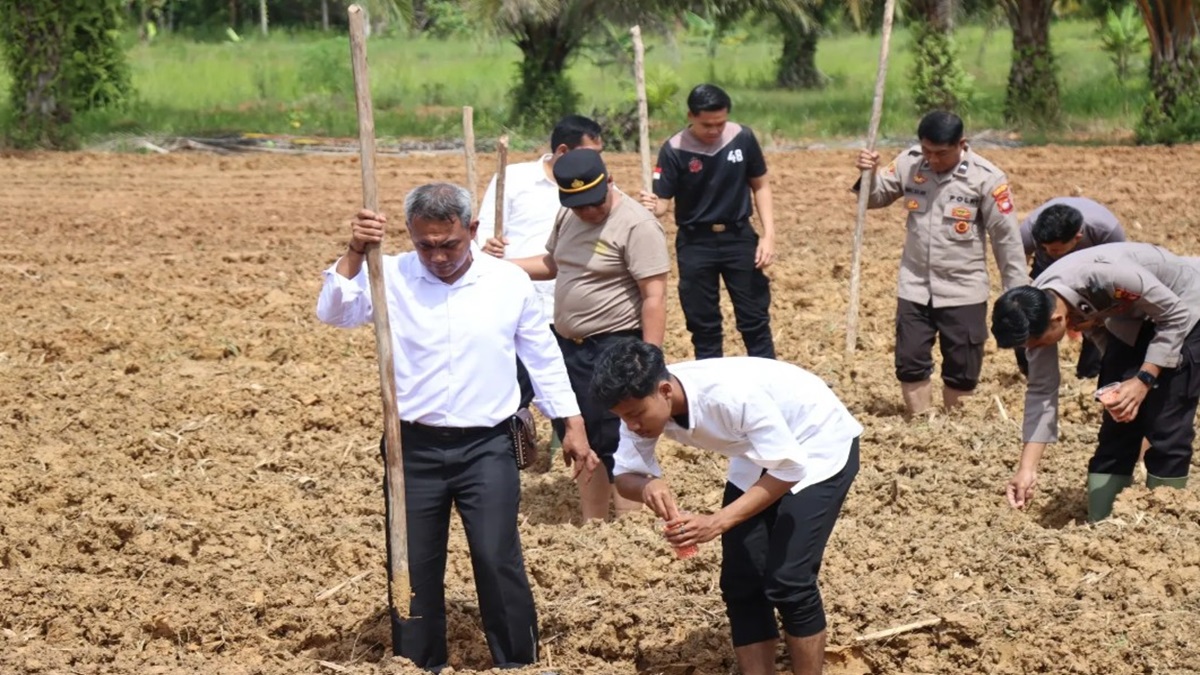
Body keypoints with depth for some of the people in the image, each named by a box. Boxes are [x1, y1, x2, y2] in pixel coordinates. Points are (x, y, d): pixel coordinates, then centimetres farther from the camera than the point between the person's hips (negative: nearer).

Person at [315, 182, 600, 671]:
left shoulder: (510, 282, -1)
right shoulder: (392, 277, -4)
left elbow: (544, 358, 8)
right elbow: (333, 312, -16)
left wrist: (573, 425, 9)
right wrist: (354, 254, -29)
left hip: (487, 447, -1)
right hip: (414, 448, 1)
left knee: (498, 560, -7)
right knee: (413, 567, 9)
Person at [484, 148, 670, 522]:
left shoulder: (636, 225, -19)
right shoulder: (568, 216, 7)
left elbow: (654, 298, -21)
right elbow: (552, 264, 24)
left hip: (613, 351, -8)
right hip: (568, 345, 9)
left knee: (615, 447, -5)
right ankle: (592, 526, 31)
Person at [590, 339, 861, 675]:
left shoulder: (731, 395, -39)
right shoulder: (642, 401, -19)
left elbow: (789, 469, -32)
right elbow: (625, 474, -10)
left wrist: (716, 522, -39)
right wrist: (648, 486, -35)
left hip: (820, 445, -7)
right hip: (760, 453, 7)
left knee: (787, 581, -15)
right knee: (740, 583, 0)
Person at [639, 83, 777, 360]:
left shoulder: (742, 138, -8)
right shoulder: (675, 150, -14)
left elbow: (760, 185, 3)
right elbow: (663, 200, -13)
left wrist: (769, 235, -4)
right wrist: (651, 206, -38)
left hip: (739, 237, 1)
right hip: (695, 243, -1)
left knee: (755, 318, 7)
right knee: (703, 324, 8)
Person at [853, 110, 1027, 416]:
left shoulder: (986, 177, -15)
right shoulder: (909, 163, -5)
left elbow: (1007, 237, -9)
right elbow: (876, 197, 9)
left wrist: (1017, 295, -7)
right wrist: (869, 175, -14)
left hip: (963, 291, -3)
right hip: (915, 287, 3)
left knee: (961, 368, 7)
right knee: (910, 361, 7)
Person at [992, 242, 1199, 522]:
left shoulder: (1106, 275, -39)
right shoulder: (1036, 311, -18)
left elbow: (1175, 315, -25)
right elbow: (1041, 390, -13)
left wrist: (1144, 380, -31)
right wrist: (1027, 469, -18)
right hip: (1131, 319, 6)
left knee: (1167, 430, -10)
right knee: (1116, 428, 1)